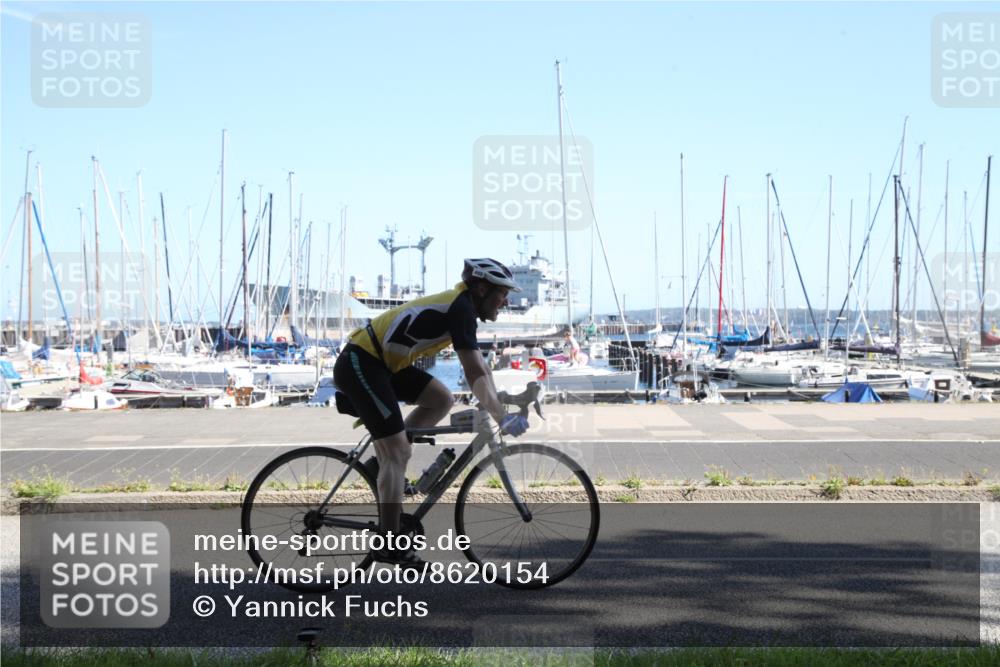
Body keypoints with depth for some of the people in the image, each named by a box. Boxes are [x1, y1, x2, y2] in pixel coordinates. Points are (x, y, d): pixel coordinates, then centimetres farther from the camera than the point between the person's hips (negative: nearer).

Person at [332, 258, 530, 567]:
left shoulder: (462, 305, 12)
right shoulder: (460, 308, -17)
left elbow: (480, 367, 19)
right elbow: (474, 374, -22)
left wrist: (499, 406, 15)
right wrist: (503, 418, -20)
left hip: (381, 363, 10)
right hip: (358, 364, -10)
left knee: (441, 399, 8)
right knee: (398, 451, -9)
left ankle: (385, 463, 11)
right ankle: (390, 546, -5)